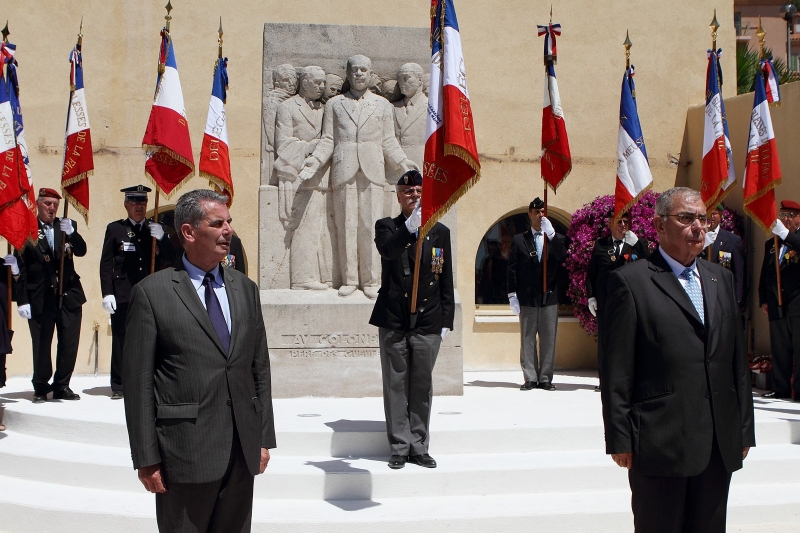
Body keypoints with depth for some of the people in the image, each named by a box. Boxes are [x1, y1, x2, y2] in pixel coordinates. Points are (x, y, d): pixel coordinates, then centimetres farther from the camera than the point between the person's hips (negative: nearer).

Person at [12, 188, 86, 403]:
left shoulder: (67, 226, 9)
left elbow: (81, 251, -5)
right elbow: (20, 268, -2)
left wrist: (71, 232, -23)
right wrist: (22, 300, -6)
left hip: (69, 296, 3)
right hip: (40, 298, -2)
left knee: (69, 344, 3)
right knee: (41, 345, 3)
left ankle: (62, 386, 16)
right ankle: (41, 388, 17)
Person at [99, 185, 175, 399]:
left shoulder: (156, 229, 13)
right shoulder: (115, 228, 8)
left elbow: (171, 258, 6)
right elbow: (106, 263, 4)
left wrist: (161, 238, -12)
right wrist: (107, 293, -5)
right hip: (123, 295, -1)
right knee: (121, 340, 0)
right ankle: (118, 385, 9)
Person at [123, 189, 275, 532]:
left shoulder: (245, 289, 10)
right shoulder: (152, 292, -6)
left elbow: (260, 368, 12)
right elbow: (138, 380, -7)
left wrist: (265, 438, 9)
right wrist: (146, 458, -9)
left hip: (243, 451, 5)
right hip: (186, 451, -4)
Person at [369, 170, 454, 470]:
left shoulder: (440, 232, 9)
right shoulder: (387, 227, 3)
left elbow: (446, 281, 10)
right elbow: (387, 250, -22)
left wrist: (447, 320, 5)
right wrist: (410, 226, -39)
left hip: (427, 322, 2)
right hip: (393, 321, -1)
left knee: (422, 387, 8)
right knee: (396, 387, 5)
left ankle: (419, 448, 19)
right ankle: (400, 448, 15)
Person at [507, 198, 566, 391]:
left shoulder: (556, 238, 9)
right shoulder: (519, 240, 6)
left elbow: (563, 258, -10)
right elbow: (512, 269, 3)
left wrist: (551, 233, -16)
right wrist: (512, 295, -5)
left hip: (550, 296, 1)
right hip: (527, 297, -1)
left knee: (548, 339, 3)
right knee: (527, 339, 1)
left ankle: (545, 378, 10)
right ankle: (530, 378, 8)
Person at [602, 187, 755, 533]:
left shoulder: (722, 279, 14)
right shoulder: (631, 281, -5)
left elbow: (738, 360, 15)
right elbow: (616, 371, -8)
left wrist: (744, 428, 13)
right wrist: (620, 440, -10)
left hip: (719, 447, 6)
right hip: (661, 444, -6)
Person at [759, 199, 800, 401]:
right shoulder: (771, 244, 17)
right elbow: (765, 273, 19)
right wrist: (763, 300, 14)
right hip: (777, 307, 5)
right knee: (779, 351, 7)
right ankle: (780, 389, 12)